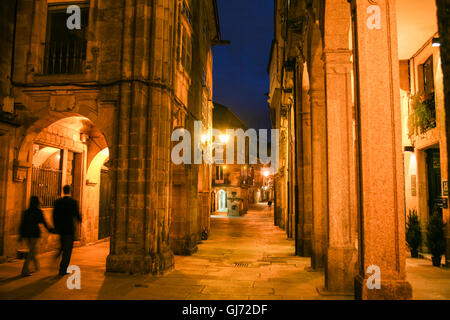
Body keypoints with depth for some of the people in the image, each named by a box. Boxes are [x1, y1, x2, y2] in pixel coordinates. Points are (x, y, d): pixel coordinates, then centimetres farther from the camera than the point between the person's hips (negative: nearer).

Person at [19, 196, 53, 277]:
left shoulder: (26, 212, 9)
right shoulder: (38, 212, -5)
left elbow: (22, 224, 6)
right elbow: (43, 222, -1)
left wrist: (20, 235, 9)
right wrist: (49, 229, 13)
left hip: (26, 234, 6)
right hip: (34, 233, -6)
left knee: (32, 250, 20)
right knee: (32, 252, -3)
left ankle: (37, 266, 33)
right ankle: (24, 271, -10)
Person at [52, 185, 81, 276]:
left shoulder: (58, 201, 2)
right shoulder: (73, 202, -9)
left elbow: (54, 215, 4)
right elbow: (77, 214, -6)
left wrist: (56, 227, 13)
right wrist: (79, 219, 17)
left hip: (60, 229, 4)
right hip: (69, 229, -4)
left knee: (63, 247, 24)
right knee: (68, 250, 3)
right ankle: (63, 270, 3)